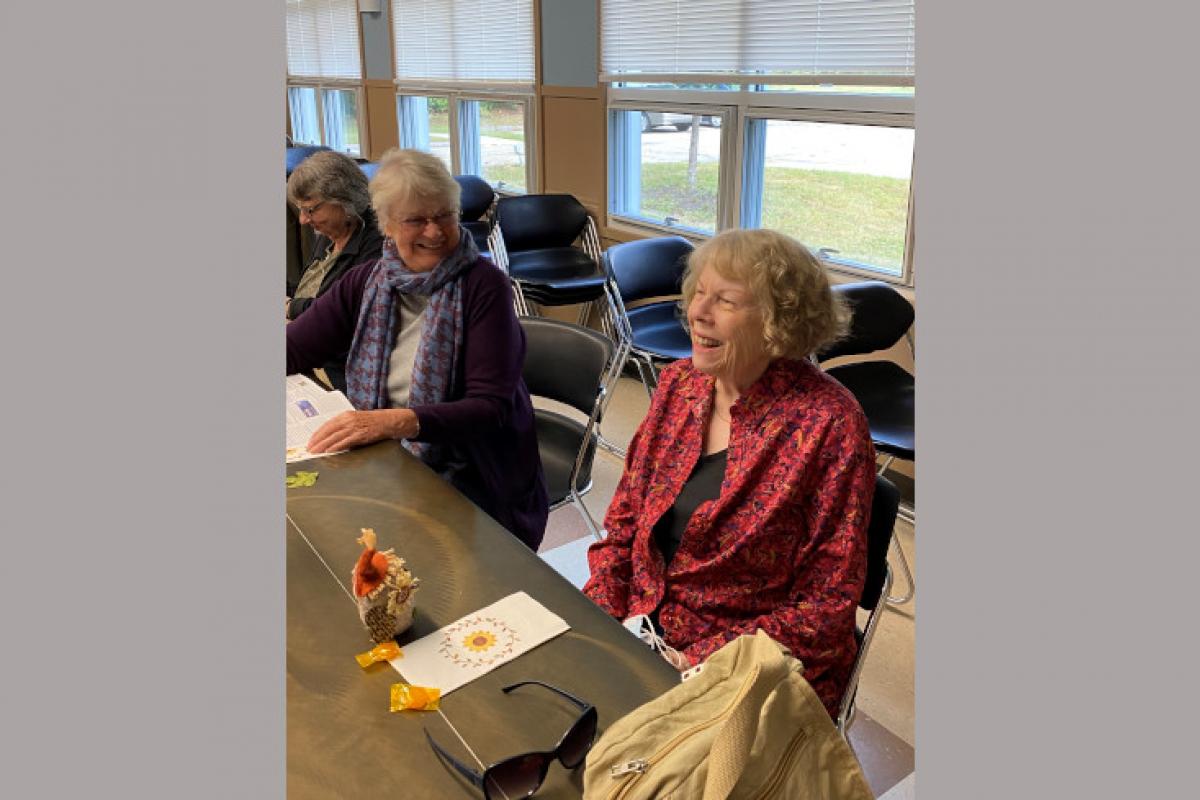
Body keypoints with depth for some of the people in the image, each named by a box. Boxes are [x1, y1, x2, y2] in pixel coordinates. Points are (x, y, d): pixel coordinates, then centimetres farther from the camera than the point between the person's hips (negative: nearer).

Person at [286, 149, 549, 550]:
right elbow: (295, 347, 6)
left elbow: (492, 407, -17)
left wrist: (396, 421, -31)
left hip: (472, 482, -5)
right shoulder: (367, 282, 6)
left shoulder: (484, 285, -11)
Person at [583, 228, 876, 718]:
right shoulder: (678, 383, 1)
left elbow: (827, 605, -14)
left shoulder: (829, 424, -17)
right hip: (641, 632, 6)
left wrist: (704, 662, -18)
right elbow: (623, 525, 9)